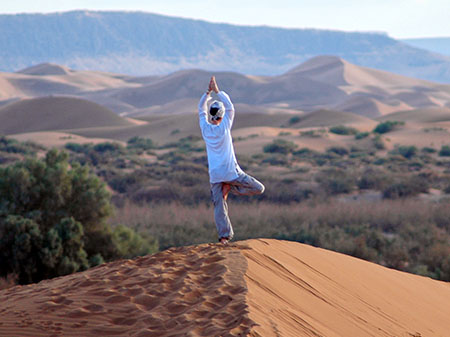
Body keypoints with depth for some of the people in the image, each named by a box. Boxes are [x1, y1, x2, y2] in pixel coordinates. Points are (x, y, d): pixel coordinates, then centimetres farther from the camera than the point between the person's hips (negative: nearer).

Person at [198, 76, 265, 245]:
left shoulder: (205, 128, -2)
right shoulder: (224, 128, -10)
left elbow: (201, 109, 13)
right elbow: (230, 107, -1)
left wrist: (208, 92, 9)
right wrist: (217, 91, 2)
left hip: (215, 174, 4)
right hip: (231, 172, -4)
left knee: (219, 205, 5)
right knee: (258, 188, 4)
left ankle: (224, 235, -4)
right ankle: (230, 187, -5)